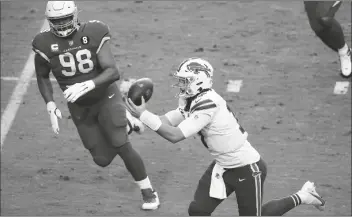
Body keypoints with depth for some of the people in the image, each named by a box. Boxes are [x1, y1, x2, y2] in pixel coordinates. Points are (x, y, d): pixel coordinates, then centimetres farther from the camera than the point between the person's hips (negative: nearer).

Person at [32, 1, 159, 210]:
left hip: (106, 98, -3)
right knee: (103, 159, 3)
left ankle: (148, 191, 9)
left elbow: (113, 72, -26)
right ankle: (126, 125, 32)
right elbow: (42, 77, 4)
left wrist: (86, 86, -41)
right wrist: (50, 105, -9)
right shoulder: (45, 45, -14)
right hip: (80, 108, 3)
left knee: (122, 146, -11)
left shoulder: (93, 34, -20)